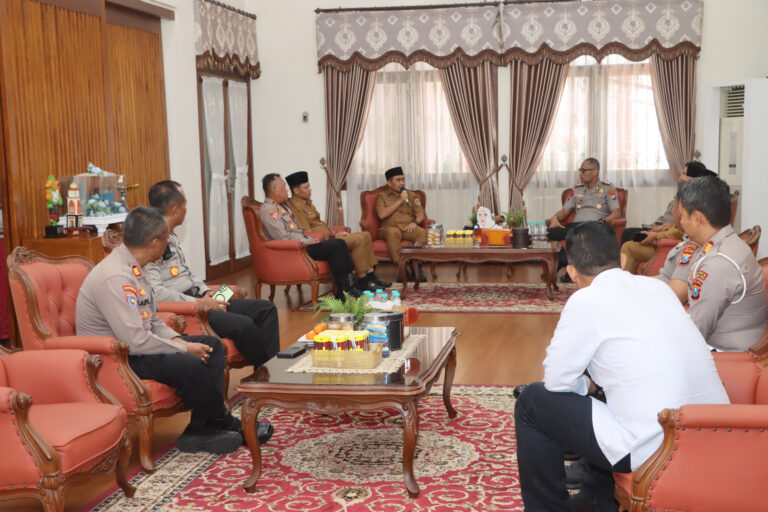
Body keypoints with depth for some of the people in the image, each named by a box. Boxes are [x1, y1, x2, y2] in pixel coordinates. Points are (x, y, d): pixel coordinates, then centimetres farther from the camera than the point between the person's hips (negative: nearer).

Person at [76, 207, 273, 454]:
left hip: (131, 347, 11)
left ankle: (199, 430, -5)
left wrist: (177, 339, -4)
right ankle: (224, 423, -2)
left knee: (211, 345, 3)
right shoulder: (115, 278, -26)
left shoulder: (133, 268, 6)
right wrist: (184, 348, -18)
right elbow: (136, 341, -29)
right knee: (189, 365, -29)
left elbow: (152, 320, 14)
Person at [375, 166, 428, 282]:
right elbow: (382, 215, -7)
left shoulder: (411, 195, 20)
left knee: (422, 232, -31)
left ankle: (417, 267, -29)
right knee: (392, 232, -39)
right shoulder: (382, 196, 11)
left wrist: (415, 222, -14)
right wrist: (400, 201, -6)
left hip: (408, 228, 2)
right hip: (390, 228, -2)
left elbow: (421, 213, 10)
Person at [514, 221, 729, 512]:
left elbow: (556, 381, -1)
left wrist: (586, 384, 19)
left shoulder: (585, 301, -7)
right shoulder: (658, 287, 13)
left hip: (656, 449, -8)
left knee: (532, 403, 8)